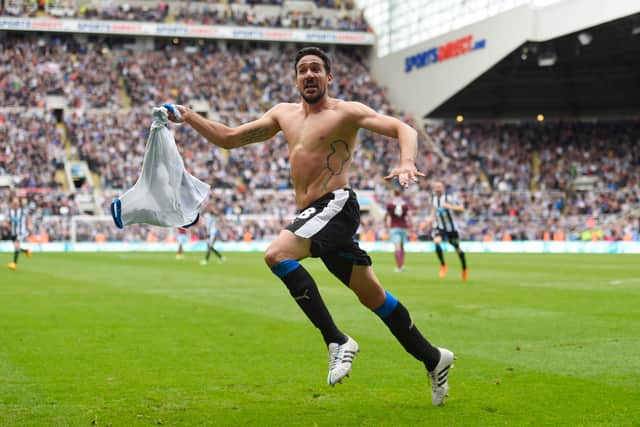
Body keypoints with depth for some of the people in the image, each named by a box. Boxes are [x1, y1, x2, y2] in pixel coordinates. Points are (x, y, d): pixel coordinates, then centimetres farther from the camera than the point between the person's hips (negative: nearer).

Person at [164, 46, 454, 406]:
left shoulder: (345, 112, -2)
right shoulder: (283, 113, 18)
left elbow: (402, 128, -12)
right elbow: (229, 139, 22)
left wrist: (407, 163, -33)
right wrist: (188, 117, 10)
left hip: (336, 205, -7)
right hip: (314, 215, 7)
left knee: (277, 254, -28)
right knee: (372, 295, 11)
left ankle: (337, 341, -22)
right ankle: (434, 359, 24)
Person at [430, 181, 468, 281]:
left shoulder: (448, 198, -16)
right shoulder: (433, 199, 2)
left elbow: (461, 208, -21)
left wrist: (449, 206, -34)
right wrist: (432, 219, 7)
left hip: (451, 227, -3)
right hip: (439, 227, 3)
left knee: (457, 248, 8)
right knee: (437, 242, -25)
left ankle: (464, 269, 30)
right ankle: (443, 265, -6)